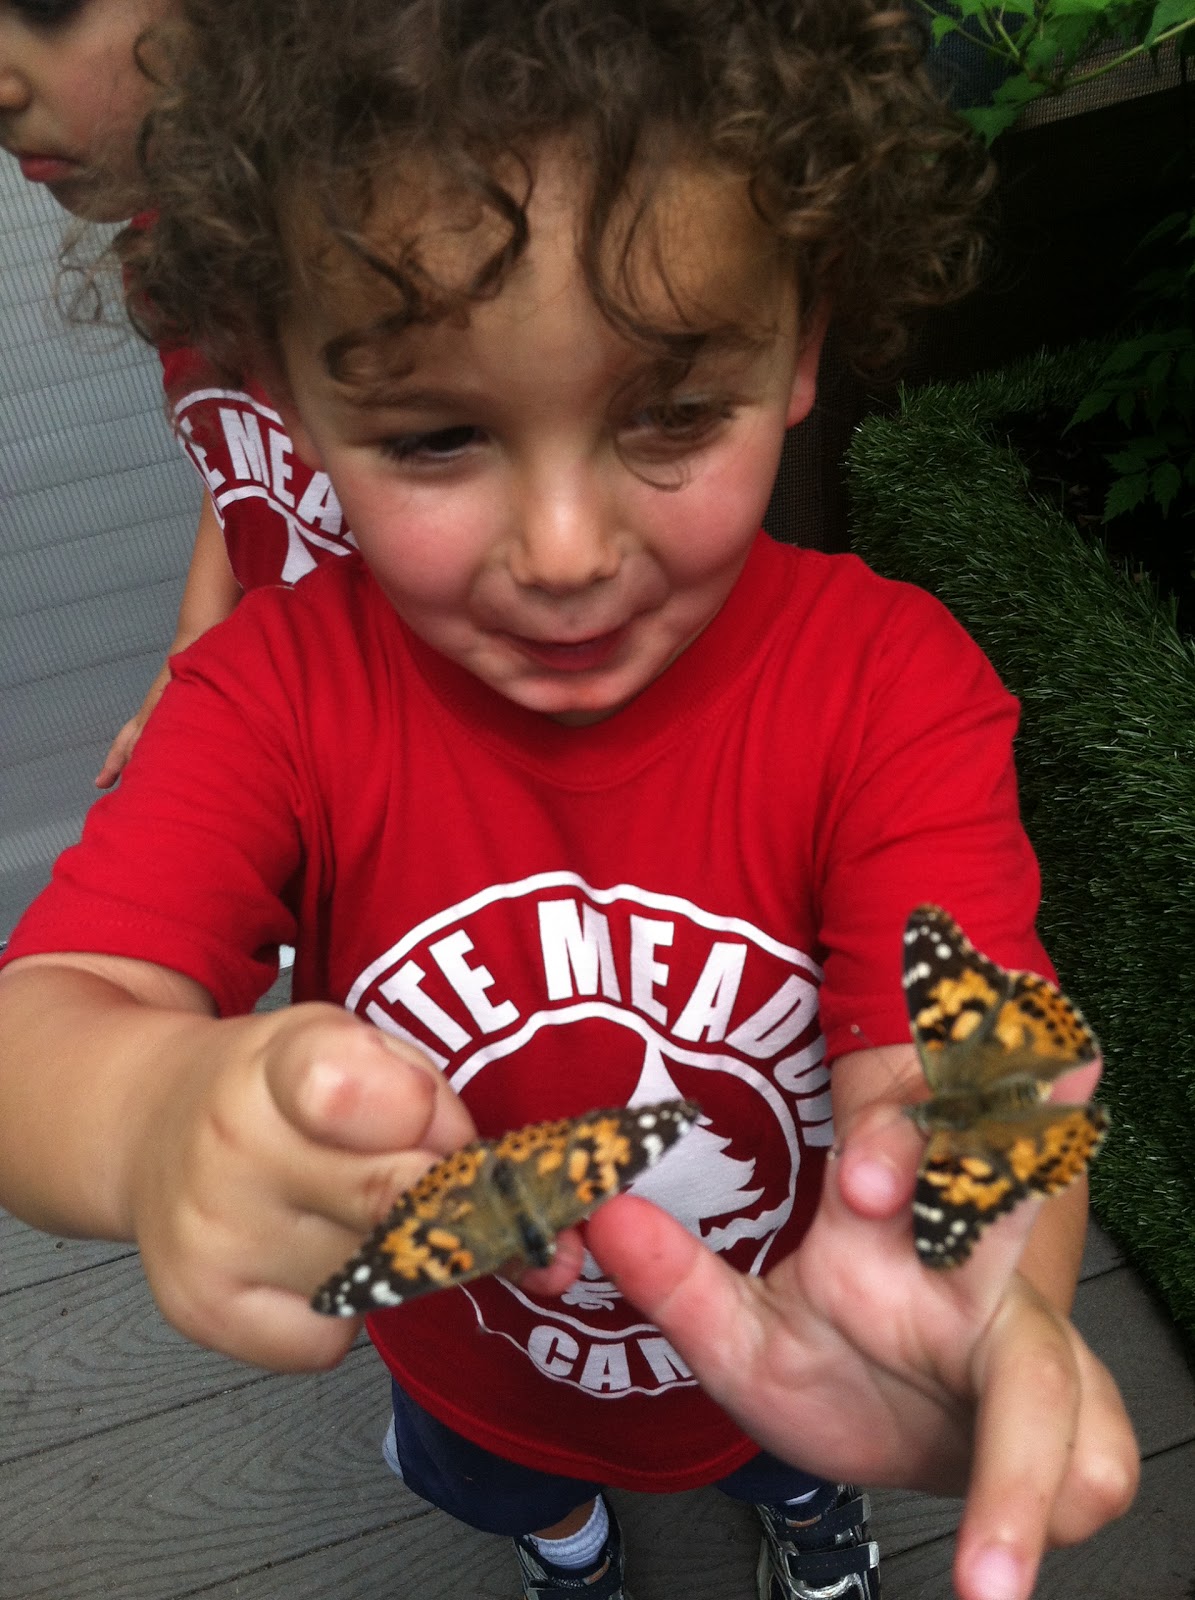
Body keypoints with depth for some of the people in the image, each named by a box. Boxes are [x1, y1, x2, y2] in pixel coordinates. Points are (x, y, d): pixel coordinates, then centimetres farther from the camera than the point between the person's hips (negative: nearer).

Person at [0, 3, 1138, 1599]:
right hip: (471, 1370, 2)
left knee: (806, 1464, 36)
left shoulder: (891, 689, -32)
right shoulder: (282, 691, -28)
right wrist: (153, 1114, -63)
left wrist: (971, 1302, -65)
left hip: (788, 1349, 0)